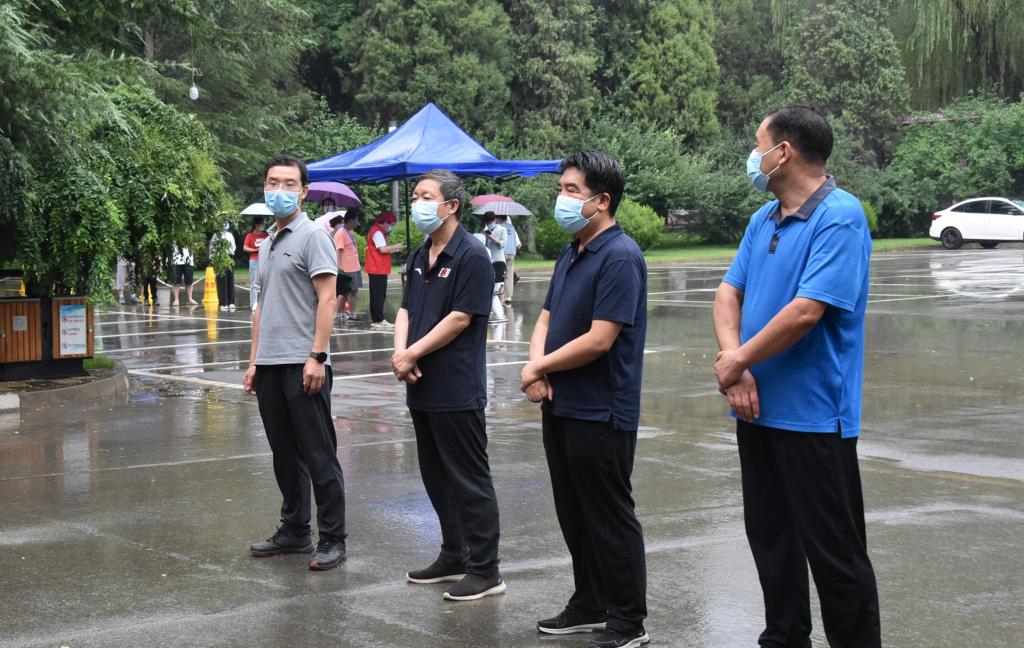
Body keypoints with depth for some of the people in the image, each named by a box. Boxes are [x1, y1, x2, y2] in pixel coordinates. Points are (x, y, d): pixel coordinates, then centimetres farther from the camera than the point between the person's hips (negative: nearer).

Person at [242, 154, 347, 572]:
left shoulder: (312, 237, -6)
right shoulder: (266, 245, 18)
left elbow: (326, 299, -13)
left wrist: (317, 356, -19)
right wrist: (254, 361, 18)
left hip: (303, 364, -8)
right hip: (270, 365, 8)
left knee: (319, 455, -4)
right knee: (285, 455, 14)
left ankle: (332, 540, 2)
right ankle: (294, 531, 23)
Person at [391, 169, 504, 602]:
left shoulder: (471, 257, -12)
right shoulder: (418, 257, 14)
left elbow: (459, 319, -17)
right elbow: (406, 310, 13)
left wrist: (412, 355, -12)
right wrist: (399, 353, -6)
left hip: (457, 391, -9)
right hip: (422, 388, 9)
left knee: (469, 481, -3)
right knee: (436, 478, 15)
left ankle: (484, 570, 3)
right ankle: (454, 557, 27)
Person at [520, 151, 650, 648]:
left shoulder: (619, 257, -17)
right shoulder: (570, 255, 12)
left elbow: (599, 340, -22)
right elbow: (546, 320, 15)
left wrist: (540, 367, -9)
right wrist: (536, 370, -6)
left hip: (601, 414, -9)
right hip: (561, 407, 9)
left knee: (610, 519, 0)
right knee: (574, 516, 17)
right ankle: (590, 606, 30)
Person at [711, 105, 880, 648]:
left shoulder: (839, 218, -16)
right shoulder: (763, 220, 10)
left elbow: (805, 312, -24)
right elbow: (728, 294, 7)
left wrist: (737, 361, -12)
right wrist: (735, 364, -11)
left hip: (813, 415, -8)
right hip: (757, 409, 9)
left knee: (833, 550, -1)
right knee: (770, 537, 17)